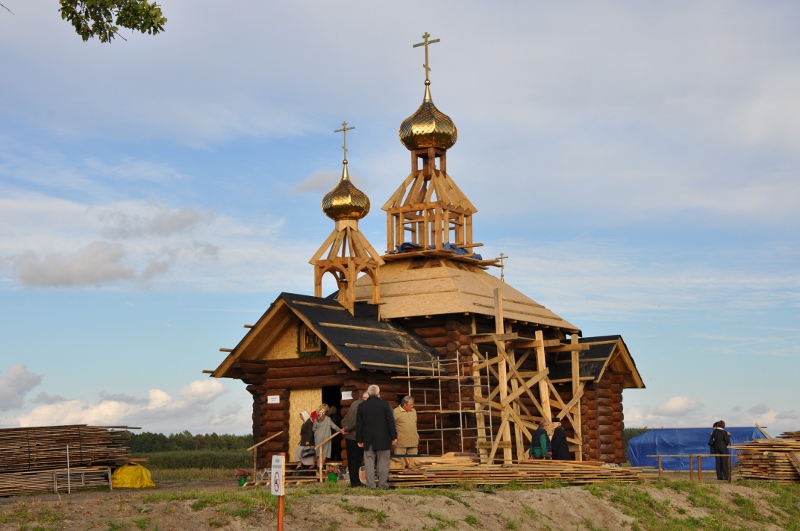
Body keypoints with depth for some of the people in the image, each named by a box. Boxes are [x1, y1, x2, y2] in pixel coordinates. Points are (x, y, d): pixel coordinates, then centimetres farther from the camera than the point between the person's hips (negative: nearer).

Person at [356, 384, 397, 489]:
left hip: (368, 440, 2)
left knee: (369, 462, 4)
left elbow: (359, 424, 6)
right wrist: (394, 436, 1)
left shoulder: (362, 406, 3)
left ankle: (370, 484, 1)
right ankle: (383, 484, 3)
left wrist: (359, 439, 12)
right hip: (383, 439, -2)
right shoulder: (385, 404, -5)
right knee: (383, 462, 3)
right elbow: (391, 421, -5)